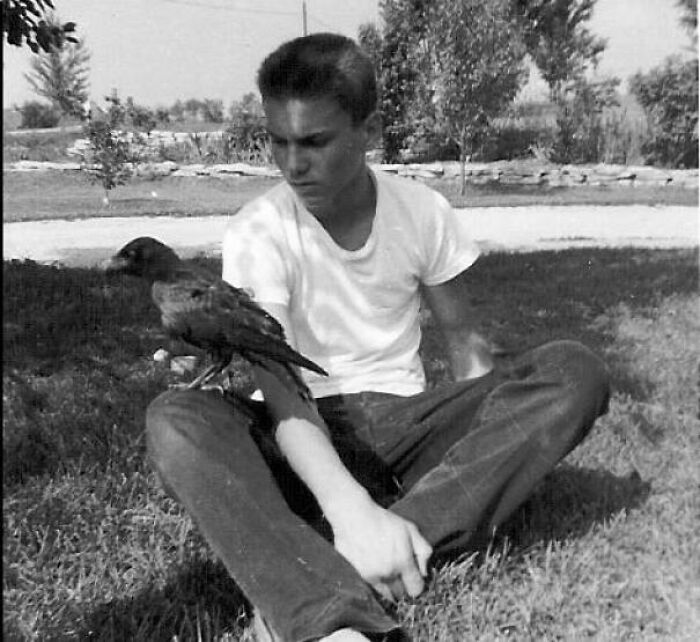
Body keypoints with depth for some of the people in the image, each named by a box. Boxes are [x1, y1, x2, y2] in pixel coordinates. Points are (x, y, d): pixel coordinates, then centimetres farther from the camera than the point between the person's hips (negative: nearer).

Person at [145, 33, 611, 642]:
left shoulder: (423, 212, -4)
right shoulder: (256, 233, -12)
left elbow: (464, 338, 7)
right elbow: (278, 388, -23)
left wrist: (496, 451, -8)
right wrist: (349, 507, -39)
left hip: (402, 419, 3)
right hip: (305, 437, -2)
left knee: (575, 370, -21)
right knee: (175, 419, -31)